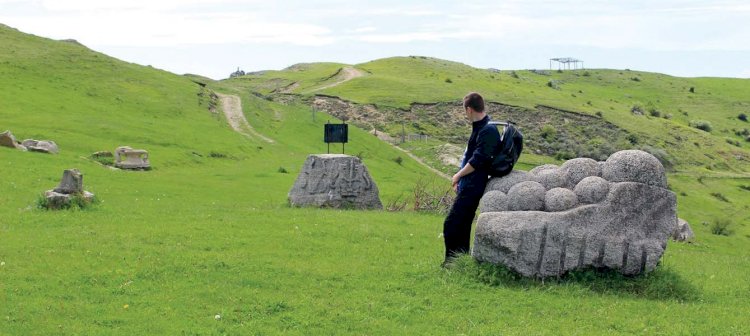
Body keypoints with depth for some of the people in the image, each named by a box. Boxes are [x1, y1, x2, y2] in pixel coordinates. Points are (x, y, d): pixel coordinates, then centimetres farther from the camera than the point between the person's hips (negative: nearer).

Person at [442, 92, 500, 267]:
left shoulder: (488, 130, -18)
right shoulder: (480, 127, 14)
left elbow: (478, 160, -22)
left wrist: (458, 175, -10)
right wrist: (461, 179, 15)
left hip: (472, 187, -10)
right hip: (468, 185, 10)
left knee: (451, 224, -10)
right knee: (462, 226, 15)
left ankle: (452, 262, -4)